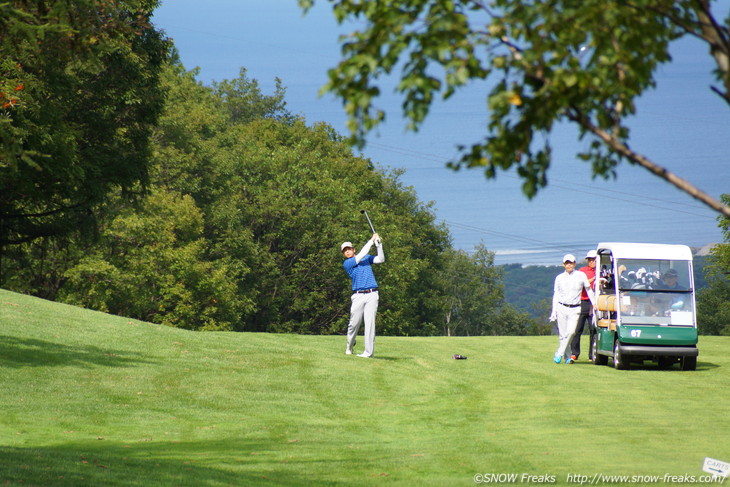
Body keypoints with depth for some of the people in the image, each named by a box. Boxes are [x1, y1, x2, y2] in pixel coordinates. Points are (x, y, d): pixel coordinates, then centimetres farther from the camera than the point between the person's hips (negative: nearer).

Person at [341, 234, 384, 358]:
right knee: (354, 324, 0)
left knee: (370, 322, -7)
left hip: (372, 295, 1)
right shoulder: (347, 263, 4)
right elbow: (361, 255, -6)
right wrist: (372, 240, -3)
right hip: (358, 295, -1)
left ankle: (369, 351, -9)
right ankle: (349, 348, 22)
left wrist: (378, 244, -6)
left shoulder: (367, 258, 18)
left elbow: (381, 259, 6)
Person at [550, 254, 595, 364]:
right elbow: (556, 295, 10)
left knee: (570, 332, -18)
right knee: (562, 334, -2)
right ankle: (567, 357, 9)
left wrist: (595, 304, 12)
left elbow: (589, 290, 14)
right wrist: (553, 312, 4)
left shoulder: (581, 276, 4)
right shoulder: (559, 278, 8)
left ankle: (559, 354, -9)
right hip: (561, 308, 2)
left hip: (574, 309, -2)